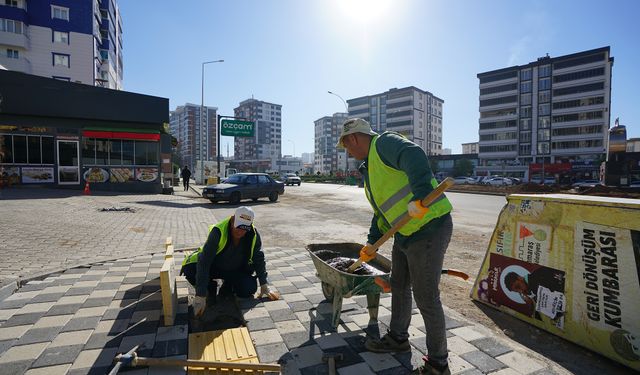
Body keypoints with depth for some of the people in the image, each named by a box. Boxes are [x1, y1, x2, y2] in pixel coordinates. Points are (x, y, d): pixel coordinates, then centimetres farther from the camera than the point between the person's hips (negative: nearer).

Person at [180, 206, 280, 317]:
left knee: (249, 289, -22)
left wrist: (264, 286, -11)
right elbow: (204, 262, -35)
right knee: (189, 270, -29)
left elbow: (259, 259, -8)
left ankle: (228, 285, 11)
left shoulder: (253, 235, -20)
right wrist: (200, 296, -38)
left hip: (237, 269, 2)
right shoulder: (218, 232, -32)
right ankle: (211, 287, 1)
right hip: (214, 266, -2)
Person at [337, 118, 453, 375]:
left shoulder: (385, 143, -11)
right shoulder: (369, 169, 18)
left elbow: (414, 157, -33)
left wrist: (418, 197, -42)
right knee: (399, 286, 21)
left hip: (429, 228, -10)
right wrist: (372, 242, 20)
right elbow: (381, 211, 21)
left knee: (426, 297, 1)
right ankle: (398, 338, 43)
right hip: (405, 233, 10)